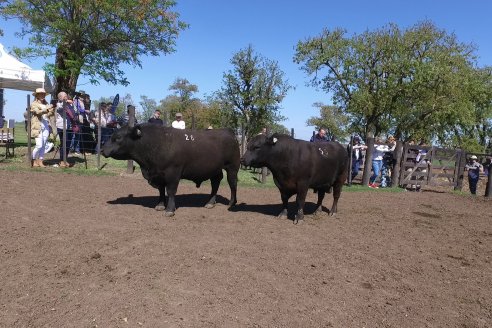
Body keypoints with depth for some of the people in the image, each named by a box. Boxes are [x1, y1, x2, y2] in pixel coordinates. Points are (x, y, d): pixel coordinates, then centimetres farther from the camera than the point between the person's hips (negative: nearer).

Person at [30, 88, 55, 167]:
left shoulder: (46, 104, 18)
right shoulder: (34, 104, 2)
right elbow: (38, 112, -16)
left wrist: (52, 112, -5)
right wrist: (47, 109, -30)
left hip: (46, 127, 5)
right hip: (38, 127, -5)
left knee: (43, 145, 3)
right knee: (39, 145, -11)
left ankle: (40, 161, 9)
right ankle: (33, 161, 5)